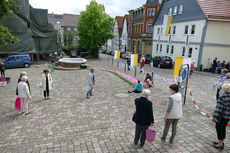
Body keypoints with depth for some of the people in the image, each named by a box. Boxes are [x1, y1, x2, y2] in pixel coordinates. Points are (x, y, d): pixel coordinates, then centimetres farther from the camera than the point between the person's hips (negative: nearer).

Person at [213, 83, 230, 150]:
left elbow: (219, 108, -22)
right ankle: (221, 142, 32)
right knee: (223, 128, 19)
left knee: (219, 128, 6)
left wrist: (215, 117, -16)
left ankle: (220, 144, 13)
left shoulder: (222, 97, -22)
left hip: (222, 116, -7)